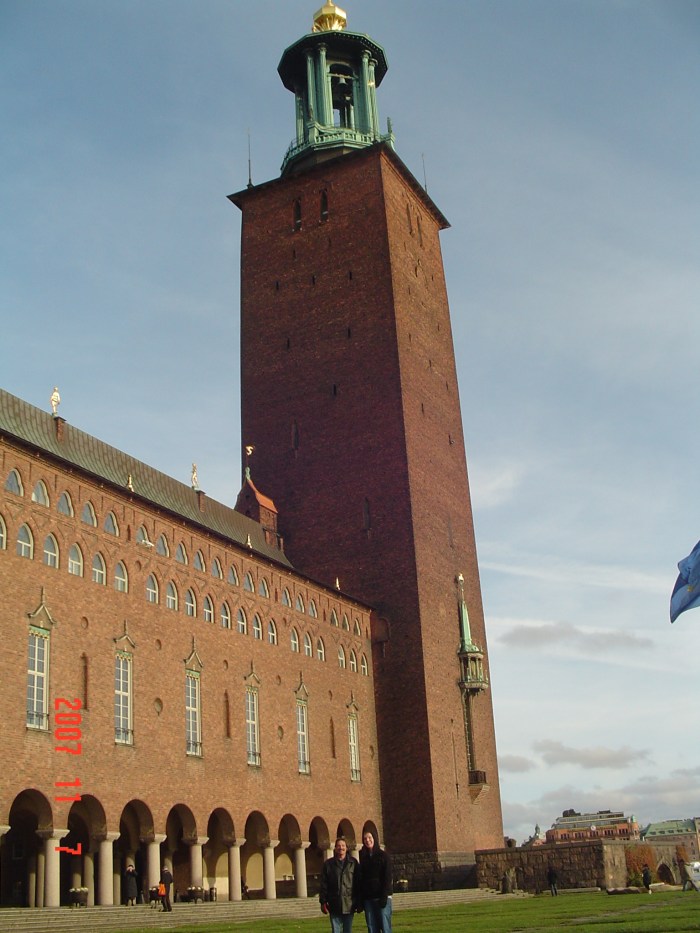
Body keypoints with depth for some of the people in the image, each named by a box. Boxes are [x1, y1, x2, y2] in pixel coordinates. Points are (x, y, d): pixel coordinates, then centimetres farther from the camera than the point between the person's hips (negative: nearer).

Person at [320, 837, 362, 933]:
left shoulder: (353, 863, 4)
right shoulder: (328, 864, 4)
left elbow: (358, 883, 3)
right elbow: (323, 885, 3)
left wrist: (359, 903, 0)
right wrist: (323, 902, -4)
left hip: (349, 905, 0)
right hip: (334, 906, 0)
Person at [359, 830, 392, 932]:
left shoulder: (384, 855, 1)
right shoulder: (363, 857, 12)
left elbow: (387, 877, -6)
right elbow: (361, 878, 9)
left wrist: (384, 896, -15)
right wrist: (360, 899, 2)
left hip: (382, 896, -4)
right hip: (368, 898, 4)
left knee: (385, 927, -8)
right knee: (372, 928, 2)